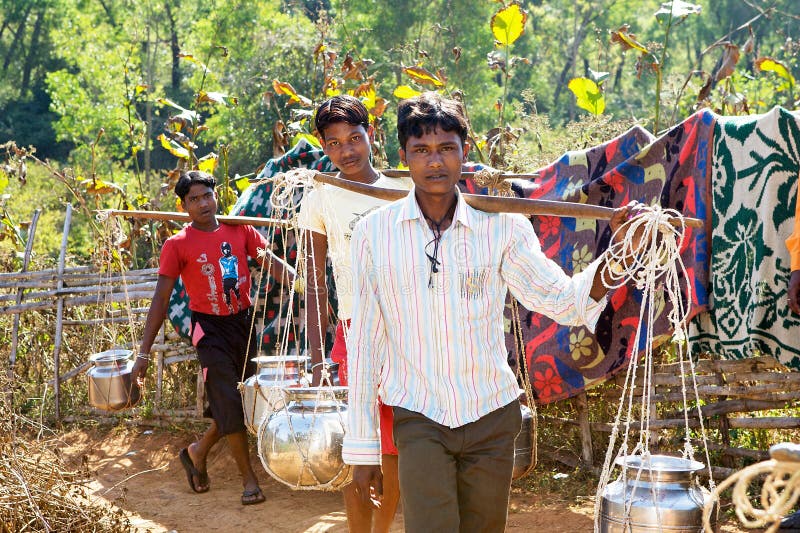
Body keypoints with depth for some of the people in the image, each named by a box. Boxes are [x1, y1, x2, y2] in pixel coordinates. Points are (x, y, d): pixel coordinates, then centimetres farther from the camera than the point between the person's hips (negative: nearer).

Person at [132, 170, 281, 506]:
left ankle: (197, 453, 35)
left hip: (243, 323, 4)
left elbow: (273, 264, -4)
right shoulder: (177, 245, -8)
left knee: (239, 403, 12)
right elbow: (161, 299, -7)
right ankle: (249, 478, 7)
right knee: (230, 404, -6)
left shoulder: (240, 231, 1)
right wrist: (144, 352, -10)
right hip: (211, 330, -4)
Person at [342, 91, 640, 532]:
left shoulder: (502, 227, -2)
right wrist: (361, 446, 4)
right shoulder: (374, 232, -3)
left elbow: (563, 301, -9)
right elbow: (364, 343, 1)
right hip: (419, 419, -1)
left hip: (492, 415, 2)